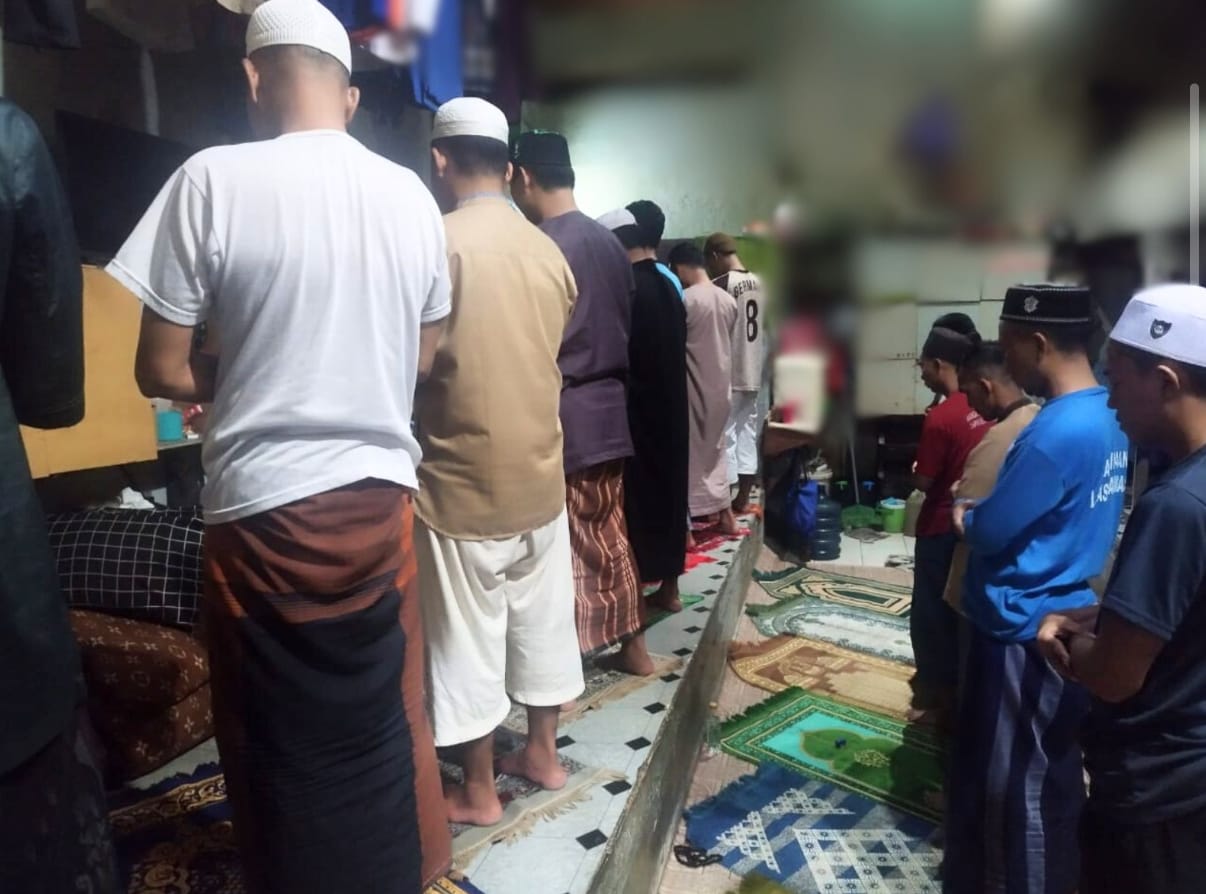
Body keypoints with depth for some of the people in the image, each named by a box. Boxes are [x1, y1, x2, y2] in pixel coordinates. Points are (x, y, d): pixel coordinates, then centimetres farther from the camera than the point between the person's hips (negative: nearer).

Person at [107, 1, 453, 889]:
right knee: (386, 720, 21)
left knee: (287, 741, 14)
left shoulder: (214, 179, -9)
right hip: (381, 494, 5)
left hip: (266, 506, -4)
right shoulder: (413, 195, 3)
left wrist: (246, 379, 12)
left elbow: (161, 371, -6)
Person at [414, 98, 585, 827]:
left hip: (465, 477, -6)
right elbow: (547, 357, 10)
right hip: (542, 471, 6)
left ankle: (479, 791, 23)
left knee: (468, 637, 8)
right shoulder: (550, 252, 5)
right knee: (542, 618, 17)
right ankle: (543, 753, 34)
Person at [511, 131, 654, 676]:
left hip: (562, 415, -8)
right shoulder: (611, 243, 11)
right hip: (609, 408, 8)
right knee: (610, 534, 15)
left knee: (563, 544, 1)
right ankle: (633, 647, 26)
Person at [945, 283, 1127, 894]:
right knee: (1051, 776, 23)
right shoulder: (1107, 416, 4)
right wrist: (982, 513, 1)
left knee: (1014, 787, 9)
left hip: (1025, 633, -9)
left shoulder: (1056, 432, -27)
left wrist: (964, 517, -1)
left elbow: (988, 532, -20)